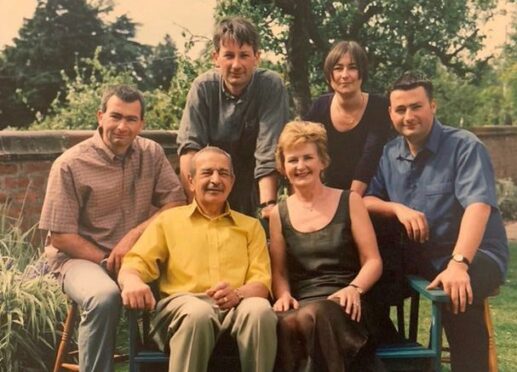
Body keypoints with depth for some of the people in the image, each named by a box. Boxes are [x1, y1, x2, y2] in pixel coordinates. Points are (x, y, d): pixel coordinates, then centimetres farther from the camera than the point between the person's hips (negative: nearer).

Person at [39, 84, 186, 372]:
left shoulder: (152, 153, 4)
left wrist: (134, 235, -14)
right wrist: (108, 262, -15)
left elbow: (177, 203, -1)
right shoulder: (70, 164, -8)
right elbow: (60, 237, -8)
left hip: (136, 256, 4)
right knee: (105, 296, -35)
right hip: (80, 257, -4)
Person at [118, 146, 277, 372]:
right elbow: (135, 264, 9)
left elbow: (262, 282, 11)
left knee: (259, 309, -35)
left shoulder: (251, 226, 24)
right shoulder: (168, 220, 20)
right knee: (198, 312, -38)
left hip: (236, 307, 1)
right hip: (182, 304, -1)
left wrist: (238, 293, -14)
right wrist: (133, 282, -18)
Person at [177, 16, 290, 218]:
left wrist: (268, 205, -32)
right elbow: (189, 146, -17)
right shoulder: (203, 87, -11)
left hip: (257, 190, -1)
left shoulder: (272, 85, -16)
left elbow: (268, 153, -22)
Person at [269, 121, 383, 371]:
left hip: (344, 304, -2)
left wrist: (354, 288, -13)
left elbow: (373, 261, 6)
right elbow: (279, 271, 15)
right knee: (284, 323, -37)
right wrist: (284, 295, -7)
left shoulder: (349, 202, 10)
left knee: (310, 318, -39)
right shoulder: (279, 214, 16)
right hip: (300, 303, 2)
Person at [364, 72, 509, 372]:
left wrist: (458, 264, -40)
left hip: (474, 253, -6)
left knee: (457, 293, -36)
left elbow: (478, 205, -26)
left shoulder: (464, 147, -13)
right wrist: (398, 208, -16)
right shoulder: (389, 154, 6)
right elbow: (365, 200, 6)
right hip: (418, 257, 6)